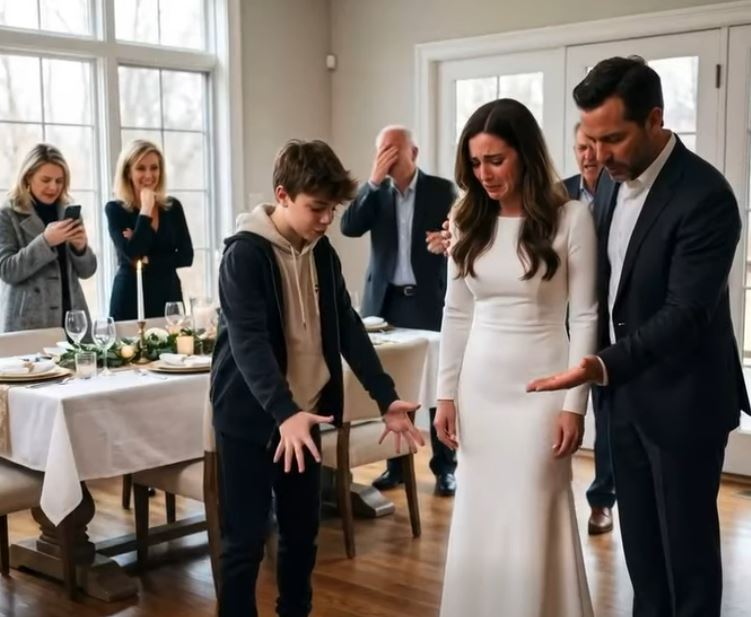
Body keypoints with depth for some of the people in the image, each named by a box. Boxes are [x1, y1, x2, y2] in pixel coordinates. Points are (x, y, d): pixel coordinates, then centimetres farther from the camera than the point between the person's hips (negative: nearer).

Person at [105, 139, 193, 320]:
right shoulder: (115, 209, -3)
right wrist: (146, 210, -11)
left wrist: (148, 261, -9)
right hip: (131, 300, -3)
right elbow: (132, 255, -16)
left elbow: (186, 256, 2)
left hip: (170, 298, 3)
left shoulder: (173, 207, 7)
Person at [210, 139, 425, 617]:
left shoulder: (323, 253, 5)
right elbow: (248, 342, -25)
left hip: (306, 413, 6)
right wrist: (284, 414, -38)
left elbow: (347, 328, 7)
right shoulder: (246, 253, -16)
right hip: (252, 418, -6)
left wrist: (386, 398, -2)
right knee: (246, 540, 0)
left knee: (303, 531, 14)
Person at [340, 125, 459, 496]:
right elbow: (349, 228, -7)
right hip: (386, 302, 3)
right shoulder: (375, 193, 8)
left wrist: (448, 240, -26)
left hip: (429, 301, -2)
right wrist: (374, 181, -14)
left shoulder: (442, 190, 1)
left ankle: (444, 468, 11)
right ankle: (396, 465, 17)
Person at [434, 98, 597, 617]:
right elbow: (456, 314, 8)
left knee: (532, 524, 1)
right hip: (479, 386, 4)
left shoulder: (571, 218, -9)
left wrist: (574, 404, -11)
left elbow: (585, 317, -8)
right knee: (479, 522, 11)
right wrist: (446, 393, 6)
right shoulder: (468, 220, 4)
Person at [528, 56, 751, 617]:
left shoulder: (705, 197, -22)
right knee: (639, 537, 17)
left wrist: (602, 365, -37)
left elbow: (685, 314, -26)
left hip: (682, 400, -7)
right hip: (625, 392, 7)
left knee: (686, 541, 8)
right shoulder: (612, 180, 2)